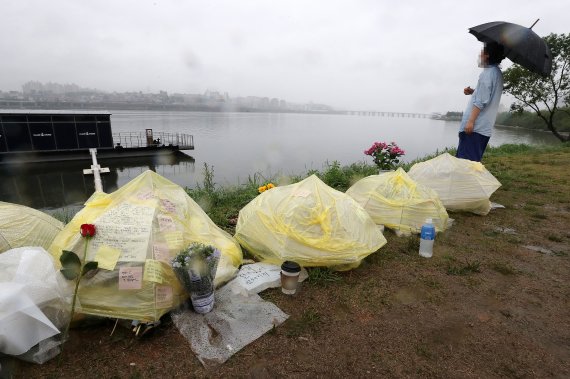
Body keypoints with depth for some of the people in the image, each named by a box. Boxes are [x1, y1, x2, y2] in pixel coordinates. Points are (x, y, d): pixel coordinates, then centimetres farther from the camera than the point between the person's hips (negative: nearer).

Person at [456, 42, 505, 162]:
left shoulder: (488, 72, -9)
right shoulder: (497, 73, 20)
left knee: (466, 161, -12)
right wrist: (473, 91, 14)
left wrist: (471, 121, -18)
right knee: (473, 160, 12)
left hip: (476, 126, -10)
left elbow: (481, 101, -17)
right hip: (484, 127, 10)